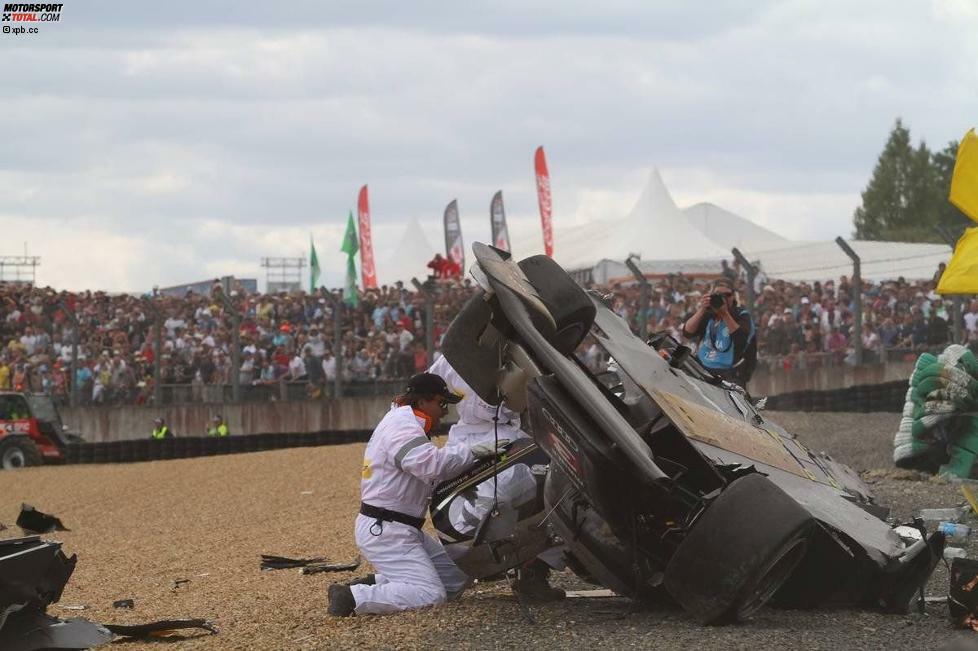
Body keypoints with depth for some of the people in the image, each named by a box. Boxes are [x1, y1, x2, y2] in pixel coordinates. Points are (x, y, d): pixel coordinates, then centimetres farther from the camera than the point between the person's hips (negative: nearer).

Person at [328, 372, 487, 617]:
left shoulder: (404, 422, 19)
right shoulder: (403, 427, -16)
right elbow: (432, 463, -33)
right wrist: (475, 450, -26)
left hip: (402, 530, 11)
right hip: (383, 531, -11)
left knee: (455, 578, 10)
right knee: (431, 594, -20)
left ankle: (377, 583, 9)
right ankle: (353, 596, -17)